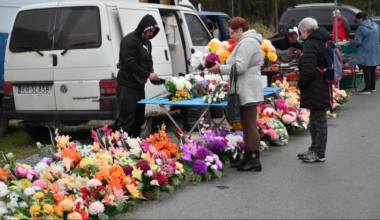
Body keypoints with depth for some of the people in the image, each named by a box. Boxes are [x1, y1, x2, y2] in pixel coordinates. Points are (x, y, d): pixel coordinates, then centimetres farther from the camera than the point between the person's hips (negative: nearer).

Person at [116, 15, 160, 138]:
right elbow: (129, 63, -20)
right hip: (127, 86, -9)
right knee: (126, 120, -10)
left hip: (139, 86, 9)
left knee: (138, 119, 12)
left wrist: (152, 74, 1)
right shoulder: (130, 40, -12)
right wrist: (148, 74, -19)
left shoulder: (147, 42, 16)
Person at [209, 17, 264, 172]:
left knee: (250, 126, -7)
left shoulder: (247, 43, -15)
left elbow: (240, 67, -22)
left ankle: (255, 161, -4)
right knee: (246, 126, 15)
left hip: (248, 92, -11)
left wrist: (221, 69, -10)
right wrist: (223, 67, 11)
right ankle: (247, 158, 22)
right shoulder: (247, 41, 20)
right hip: (245, 91, 11)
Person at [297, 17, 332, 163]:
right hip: (323, 88, 10)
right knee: (317, 120, 17)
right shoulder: (323, 42, 15)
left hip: (315, 90, -10)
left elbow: (308, 70, -26)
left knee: (318, 120, -3)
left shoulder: (311, 45, -17)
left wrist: (300, 84, -9)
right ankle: (315, 150, 26)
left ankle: (319, 153, 3)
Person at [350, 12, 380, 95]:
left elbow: (357, 42, -18)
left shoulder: (361, 28, -18)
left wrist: (351, 42, 2)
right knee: (373, 70, 14)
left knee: (366, 71, 0)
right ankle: (373, 87, 22)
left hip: (365, 53, -7)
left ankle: (367, 88, 3)